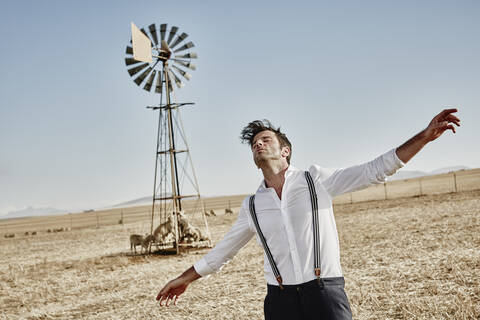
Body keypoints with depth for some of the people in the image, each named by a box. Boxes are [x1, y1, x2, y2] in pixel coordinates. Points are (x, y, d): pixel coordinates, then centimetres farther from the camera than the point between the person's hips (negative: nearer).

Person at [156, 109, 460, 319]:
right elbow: (223, 250, 22)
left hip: (326, 294, -2)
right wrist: (185, 279, 27)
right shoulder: (252, 206, 12)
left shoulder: (316, 180, 4)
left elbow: (374, 170, -1)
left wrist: (424, 136, -9)